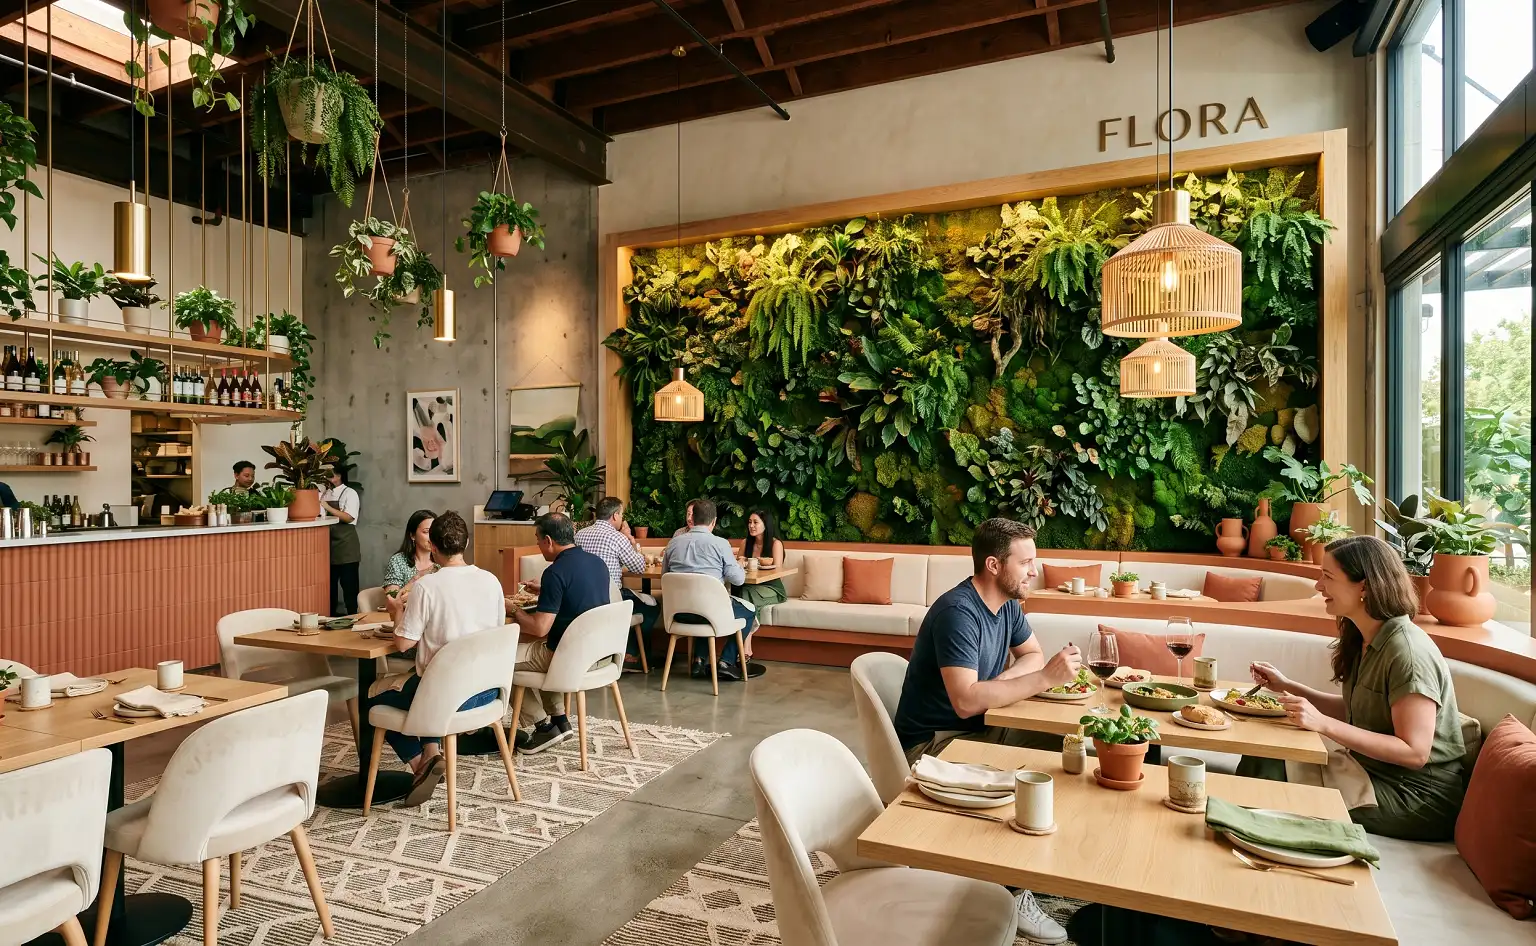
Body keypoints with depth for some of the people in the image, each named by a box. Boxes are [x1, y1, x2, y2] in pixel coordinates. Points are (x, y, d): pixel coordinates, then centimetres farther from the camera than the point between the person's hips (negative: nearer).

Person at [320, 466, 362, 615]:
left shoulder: (350, 493, -6)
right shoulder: (325, 494, 11)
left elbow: (348, 517, -16)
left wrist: (328, 507, -20)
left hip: (346, 544, -6)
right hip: (330, 543, 6)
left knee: (349, 584, -2)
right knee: (330, 582, 13)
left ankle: (353, 615, 4)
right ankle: (331, 614, 22)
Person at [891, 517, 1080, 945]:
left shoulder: (1007, 602, 1)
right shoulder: (958, 612, -27)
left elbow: (1031, 654, 12)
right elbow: (966, 701, -35)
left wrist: (1000, 681, -11)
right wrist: (1045, 678, -32)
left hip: (978, 728, 9)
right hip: (935, 742, -8)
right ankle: (1015, 890, -4)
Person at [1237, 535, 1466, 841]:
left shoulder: (1407, 651, -23)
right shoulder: (1364, 639, 4)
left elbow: (1414, 752, -25)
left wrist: (1324, 724, -30)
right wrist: (1287, 686, 5)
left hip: (1418, 798, -8)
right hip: (1371, 767, 8)